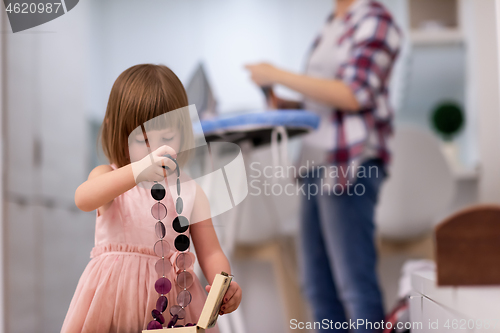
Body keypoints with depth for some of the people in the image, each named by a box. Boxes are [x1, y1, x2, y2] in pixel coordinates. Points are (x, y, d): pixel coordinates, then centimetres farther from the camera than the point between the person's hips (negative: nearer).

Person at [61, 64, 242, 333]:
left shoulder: (190, 192, 5)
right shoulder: (109, 177, 0)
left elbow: (210, 252, 4)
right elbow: (83, 199, -24)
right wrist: (138, 171, -41)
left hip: (171, 300, 1)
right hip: (114, 298, -1)